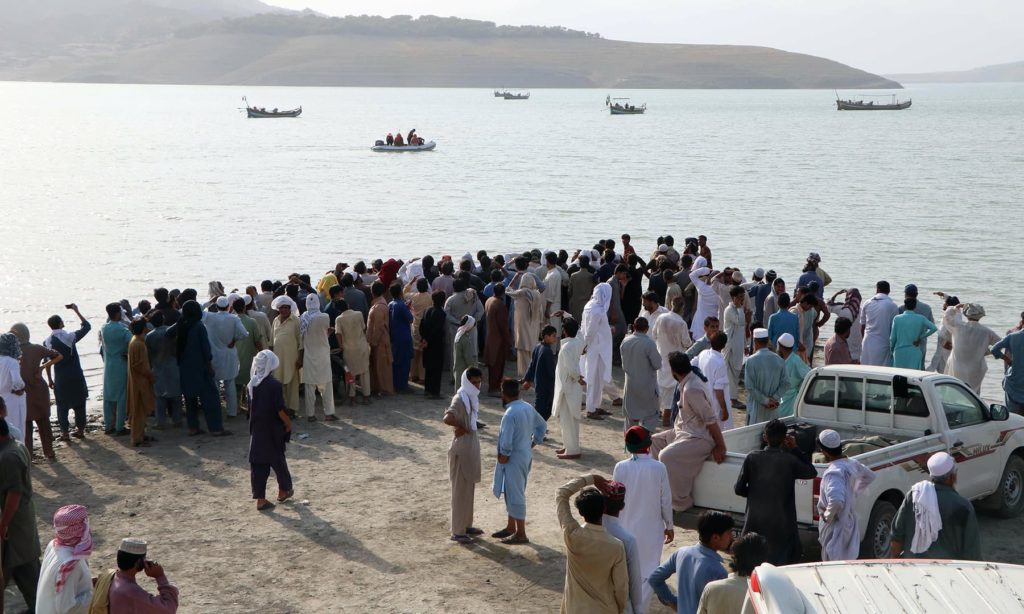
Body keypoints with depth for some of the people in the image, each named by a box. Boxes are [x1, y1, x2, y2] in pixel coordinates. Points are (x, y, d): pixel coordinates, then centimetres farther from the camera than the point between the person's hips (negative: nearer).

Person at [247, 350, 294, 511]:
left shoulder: (252, 384, 1)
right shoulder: (275, 385, -17)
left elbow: (251, 408, 9)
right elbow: (280, 410, -18)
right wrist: (288, 424, -3)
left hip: (256, 430, 4)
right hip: (273, 431, -4)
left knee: (258, 463, 5)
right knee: (278, 460, 14)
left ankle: (260, 499, 4)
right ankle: (284, 490, 31)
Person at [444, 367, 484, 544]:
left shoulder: (472, 398, 8)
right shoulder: (460, 399, -21)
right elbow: (447, 418, -37)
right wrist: (460, 427, -23)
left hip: (471, 447, 9)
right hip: (461, 449, -9)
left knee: (469, 488, 18)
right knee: (460, 490, -1)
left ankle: (466, 525, 30)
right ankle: (457, 532, 6)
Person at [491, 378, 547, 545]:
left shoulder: (510, 414, -24)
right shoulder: (528, 407, 3)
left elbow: (506, 443, -27)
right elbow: (542, 426, 16)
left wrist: (503, 457, -10)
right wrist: (533, 443, 17)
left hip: (515, 459, -9)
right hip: (525, 455, 9)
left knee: (515, 495, 0)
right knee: (512, 494, 20)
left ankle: (520, 534, 8)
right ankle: (511, 528, 30)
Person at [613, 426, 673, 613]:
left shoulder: (620, 467, -11)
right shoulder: (658, 468, -14)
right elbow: (666, 501, -7)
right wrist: (669, 525, 8)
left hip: (626, 529, 2)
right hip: (651, 529, -2)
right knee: (648, 574, 8)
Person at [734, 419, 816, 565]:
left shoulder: (752, 458, -8)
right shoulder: (790, 460, -13)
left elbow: (739, 489, -5)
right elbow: (812, 472, 6)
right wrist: (795, 449, 4)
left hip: (756, 521, 2)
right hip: (782, 522, -2)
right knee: (787, 564, 12)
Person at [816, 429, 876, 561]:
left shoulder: (834, 472, -28)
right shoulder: (852, 464, 0)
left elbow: (836, 501, -42)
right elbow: (870, 476, 22)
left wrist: (827, 516, -24)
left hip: (835, 528, -9)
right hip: (849, 523, 9)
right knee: (846, 563, 22)